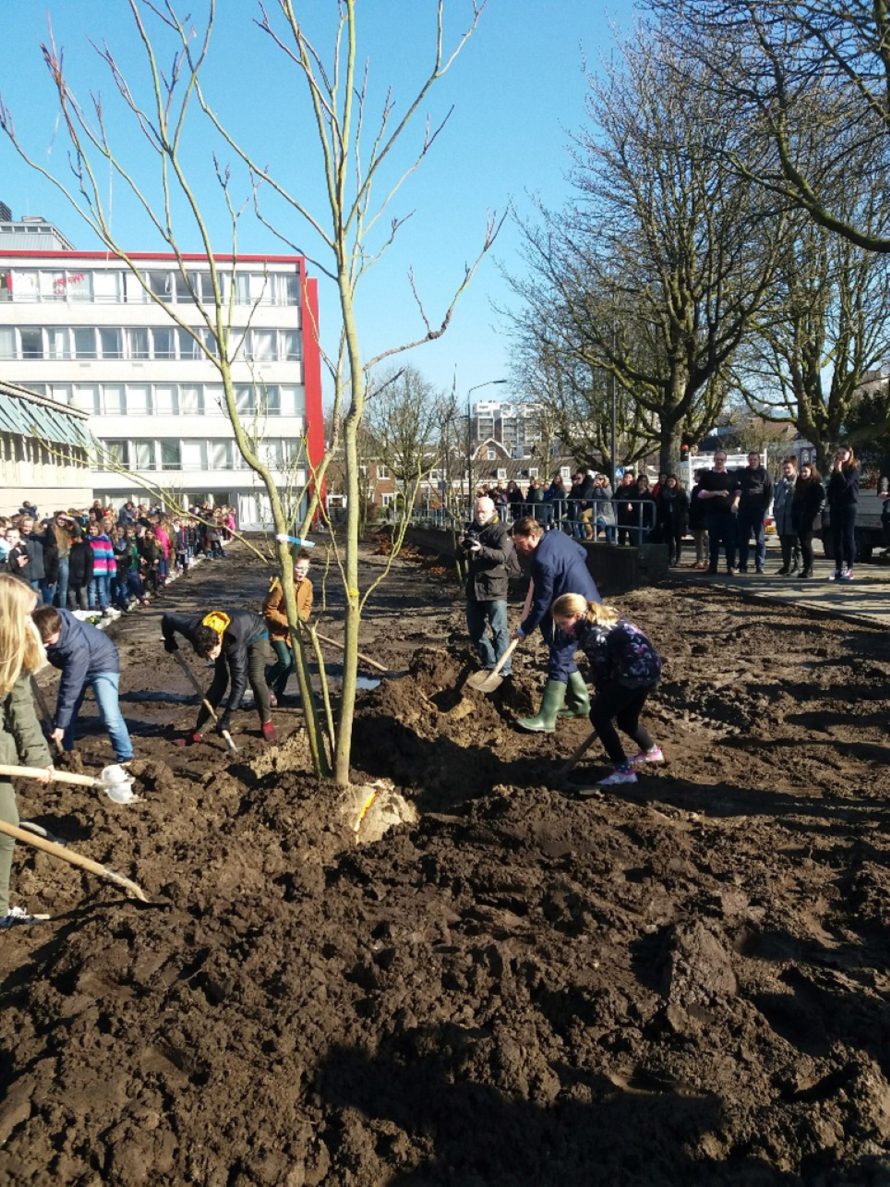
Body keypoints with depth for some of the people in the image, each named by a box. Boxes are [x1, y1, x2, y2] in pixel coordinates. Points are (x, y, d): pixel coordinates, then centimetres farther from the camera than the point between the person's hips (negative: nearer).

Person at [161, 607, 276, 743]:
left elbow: (239, 681, -41)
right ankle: (199, 727, -3)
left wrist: (227, 716, -39)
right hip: (227, 640, 4)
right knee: (219, 681, -10)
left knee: (255, 679, -21)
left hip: (255, 634, -4)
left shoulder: (234, 641, -47)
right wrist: (169, 640, 1)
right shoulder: (193, 629, -36)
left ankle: (266, 722, -1)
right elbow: (167, 618, -16)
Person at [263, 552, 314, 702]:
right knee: (285, 661, -18)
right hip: (277, 630, -6)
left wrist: (300, 618, -13)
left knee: (292, 662, 8)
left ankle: (278, 692, 26)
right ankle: (265, 685, 8)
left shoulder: (307, 584, -6)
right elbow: (268, 610, -20)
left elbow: (307, 606, 8)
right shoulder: (279, 585, -26)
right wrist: (287, 622, -25)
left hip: (293, 631, 7)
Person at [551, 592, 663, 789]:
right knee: (626, 720, 25)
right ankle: (651, 751, 51)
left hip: (635, 672, -10)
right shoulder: (600, 618, 11)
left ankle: (624, 770, -1)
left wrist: (604, 698, 2)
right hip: (649, 666, 10)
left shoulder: (594, 634, -17)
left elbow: (602, 671, -10)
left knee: (598, 715, -4)